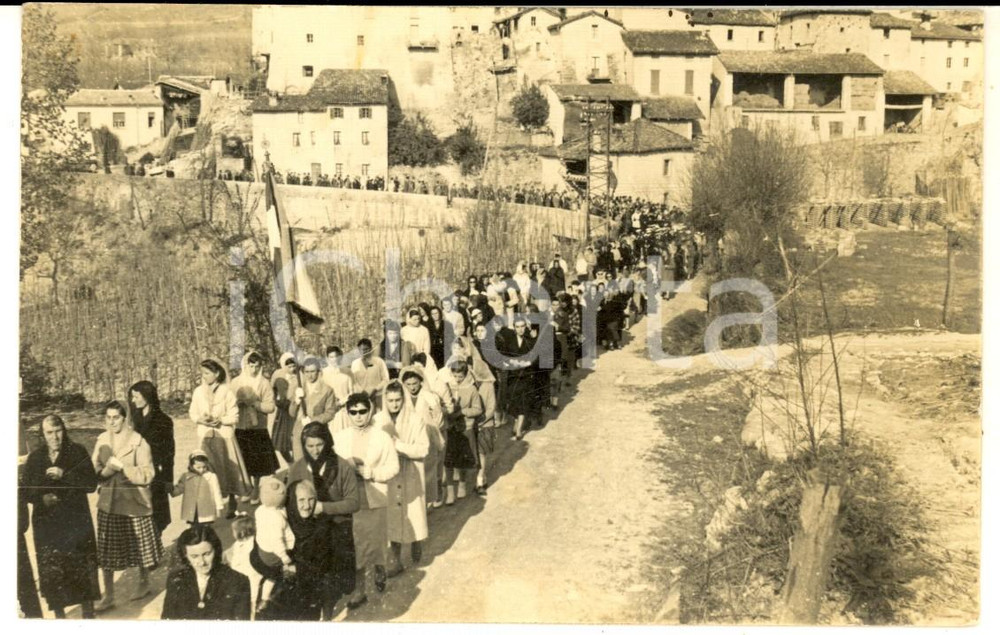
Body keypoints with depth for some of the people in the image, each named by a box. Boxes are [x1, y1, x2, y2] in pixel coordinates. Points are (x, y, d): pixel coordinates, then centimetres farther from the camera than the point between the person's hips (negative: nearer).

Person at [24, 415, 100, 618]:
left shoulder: (78, 452, -1)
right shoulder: (35, 458, 7)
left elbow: (91, 483, -8)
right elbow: (26, 491, 9)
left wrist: (64, 475, -20)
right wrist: (42, 497, -11)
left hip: (76, 522, -2)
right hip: (47, 524, 2)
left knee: (83, 568, 1)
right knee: (51, 571, 3)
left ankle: (88, 614, 15)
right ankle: (59, 615, 18)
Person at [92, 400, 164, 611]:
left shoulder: (138, 442, -11)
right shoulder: (102, 440, 3)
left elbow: (147, 475, -14)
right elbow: (94, 469, 6)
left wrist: (122, 466, -22)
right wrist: (105, 471, -15)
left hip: (134, 502, -4)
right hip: (108, 502, 4)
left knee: (140, 545, 10)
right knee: (106, 550, 5)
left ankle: (144, 582, 34)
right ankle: (108, 595, 16)